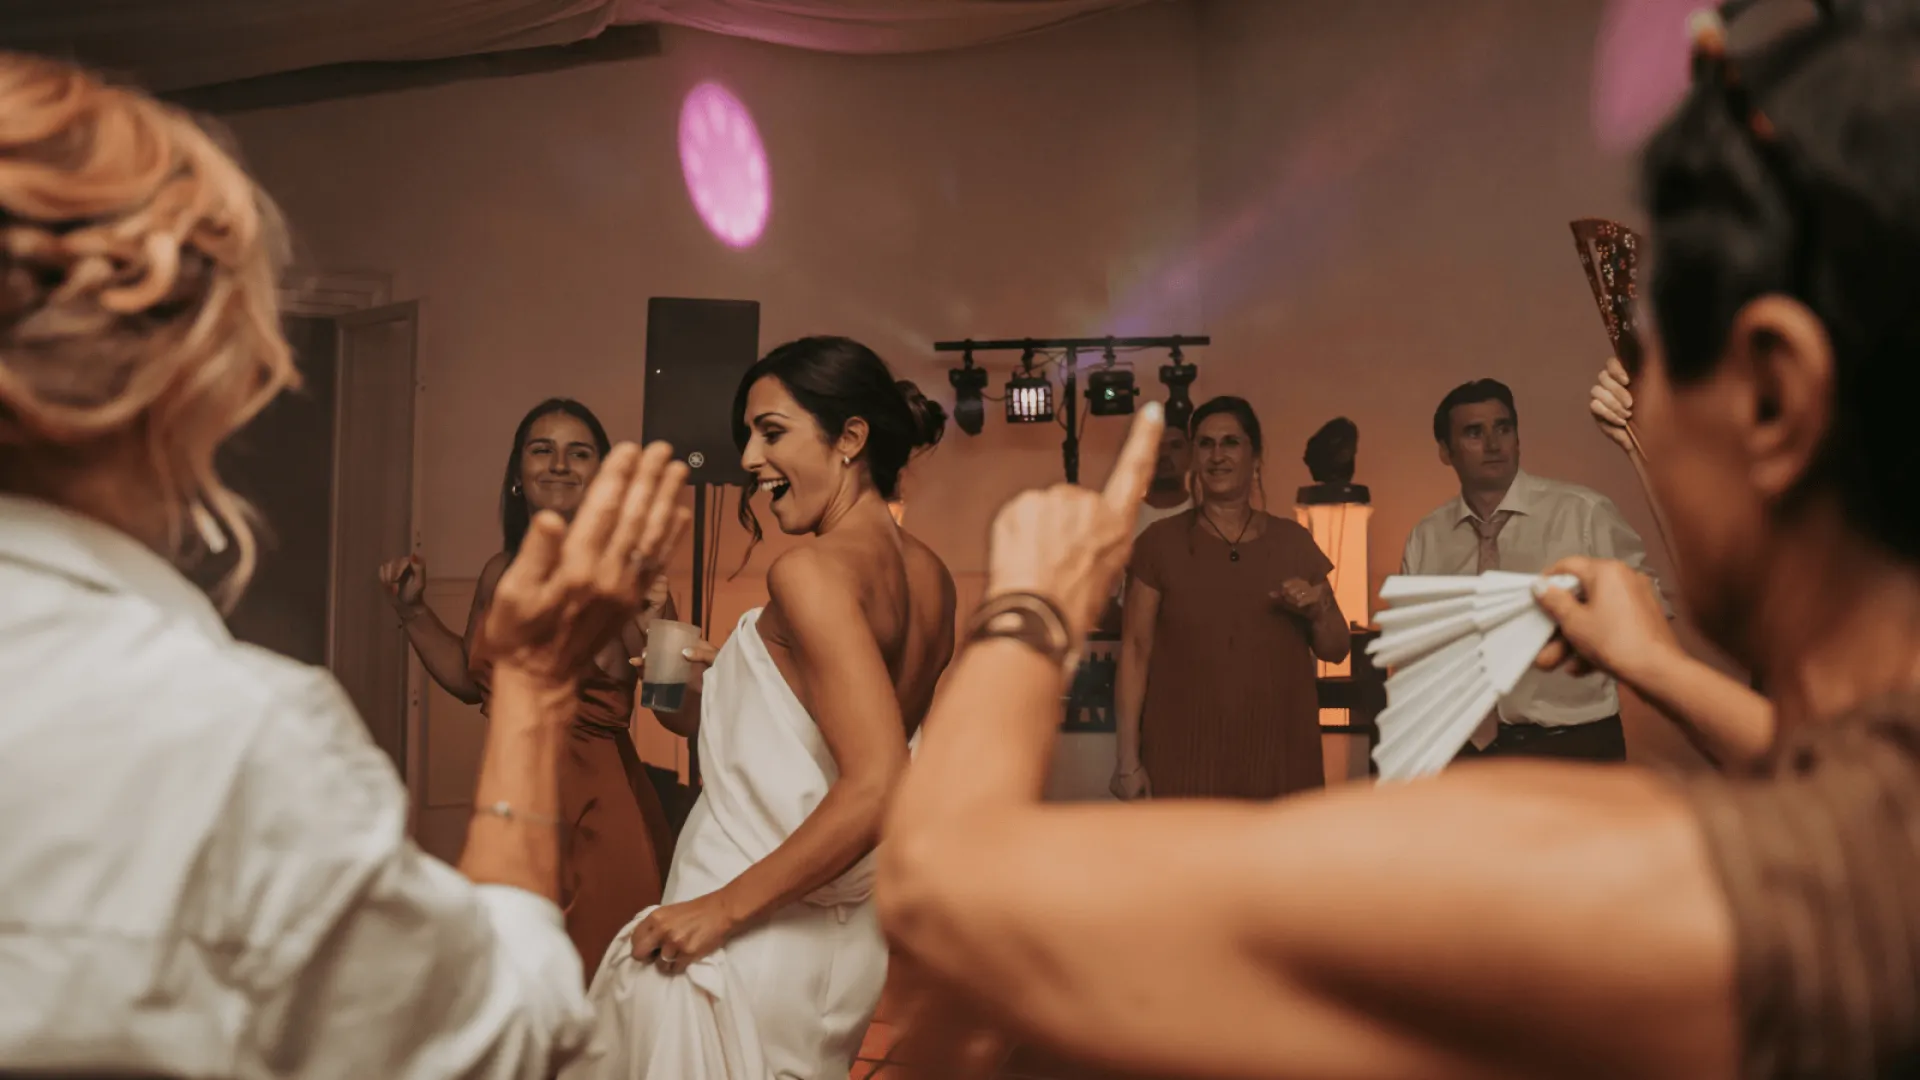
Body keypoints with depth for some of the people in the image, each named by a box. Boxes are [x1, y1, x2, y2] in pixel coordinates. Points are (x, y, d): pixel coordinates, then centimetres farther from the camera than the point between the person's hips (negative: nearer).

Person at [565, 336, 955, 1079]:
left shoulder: (812, 571, -19)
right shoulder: (929, 577, 3)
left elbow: (877, 787, -27)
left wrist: (723, 906, -20)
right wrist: (708, 700, 11)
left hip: (749, 945, -8)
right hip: (851, 939, 8)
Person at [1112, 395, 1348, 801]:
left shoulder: (1293, 540, 7)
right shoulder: (1160, 542, -1)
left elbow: (1336, 650, 12)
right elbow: (1135, 651, -4)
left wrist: (1317, 611, -9)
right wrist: (1128, 758, -8)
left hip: (1278, 753, 3)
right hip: (1186, 754, -2)